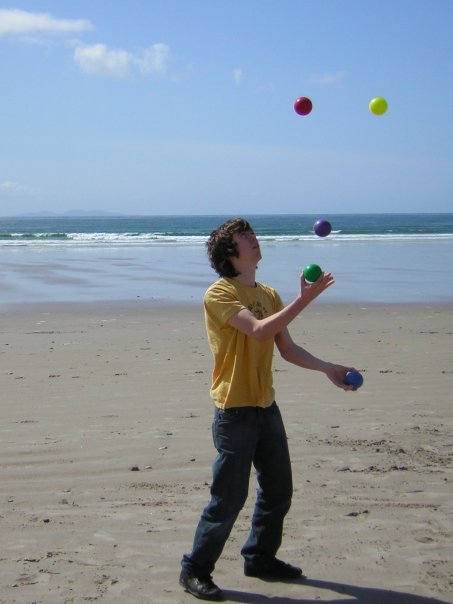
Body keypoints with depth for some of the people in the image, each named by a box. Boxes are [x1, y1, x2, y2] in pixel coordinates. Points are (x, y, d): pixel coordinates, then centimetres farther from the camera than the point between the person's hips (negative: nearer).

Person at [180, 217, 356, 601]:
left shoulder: (269, 295, 11)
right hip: (235, 411, -8)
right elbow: (259, 331, -26)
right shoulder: (219, 295, -12)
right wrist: (304, 299, -29)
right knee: (229, 498, -4)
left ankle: (260, 559, 33)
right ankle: (195, 570, 11)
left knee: (278, 491, 15)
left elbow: (288, 349, 11)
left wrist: (328, 369, -1)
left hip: (266, 407, 8)